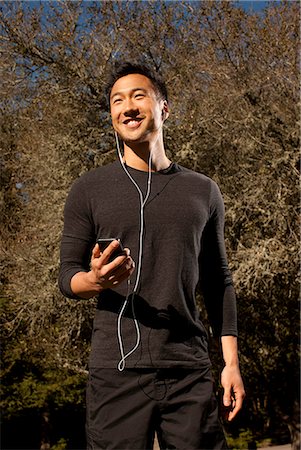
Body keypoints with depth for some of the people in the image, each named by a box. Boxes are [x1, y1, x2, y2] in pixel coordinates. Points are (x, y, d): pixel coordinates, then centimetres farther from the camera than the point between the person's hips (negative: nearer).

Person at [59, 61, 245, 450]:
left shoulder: (202, 191, 12)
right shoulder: (89, 190, 7)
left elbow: (217, 281, 13)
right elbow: (67, 276, 6)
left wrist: (231, 362, 6)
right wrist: (95, 280, -18)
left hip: (190, 371, 2)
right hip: (117, 371, -1)